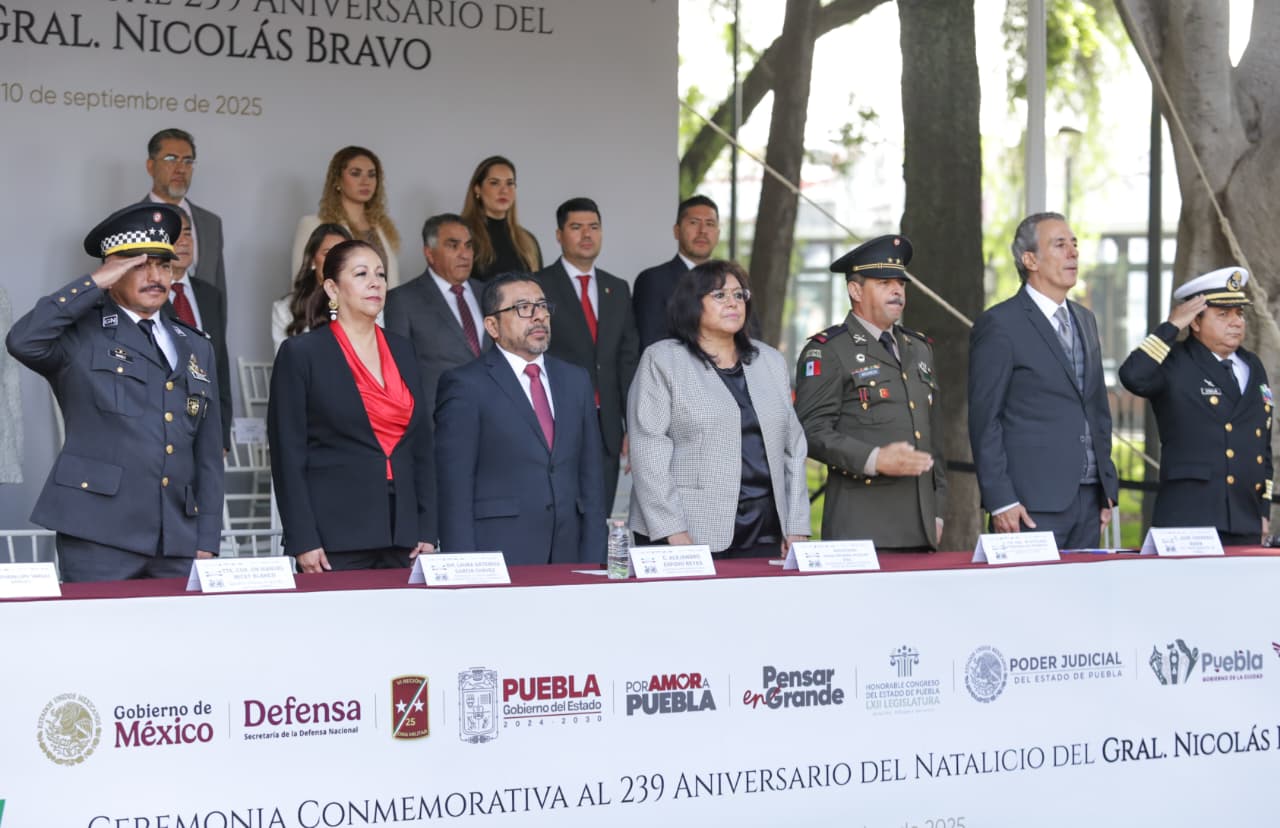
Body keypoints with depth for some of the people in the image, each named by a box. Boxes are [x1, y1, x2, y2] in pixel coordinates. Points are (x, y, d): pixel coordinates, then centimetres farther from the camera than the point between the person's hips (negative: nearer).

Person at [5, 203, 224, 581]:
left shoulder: (197, 349, 17)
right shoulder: (81, 335, 2)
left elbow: (208, 454, 16)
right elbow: (22, 341, -20)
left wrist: (207, 543, 8)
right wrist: (94, 283, -11)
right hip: (99, 538, -5)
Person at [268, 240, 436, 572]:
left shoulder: (402, 350, 14)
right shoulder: (301, 353, -1)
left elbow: (421, 445, 14)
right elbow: (287, 455, -5)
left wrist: (426, 531, 7)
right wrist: (303, 542, -11)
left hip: (400, 536, 5)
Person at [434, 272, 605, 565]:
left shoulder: (576, 380, 16)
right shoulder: (465, 385, -2)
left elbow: (590, 478, 15)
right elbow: (454, 490, -6)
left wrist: (593, 566, 8)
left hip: (567, 559, 5)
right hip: (498, 561, -5)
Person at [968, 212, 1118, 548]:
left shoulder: (1084, 320, 18)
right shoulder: (999, 325, -6)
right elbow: (984, 420, -9)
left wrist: (1108, 488, 15)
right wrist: (1000, 501, -14)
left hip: (1089, 498, 7)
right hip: (1032, 505, -7)